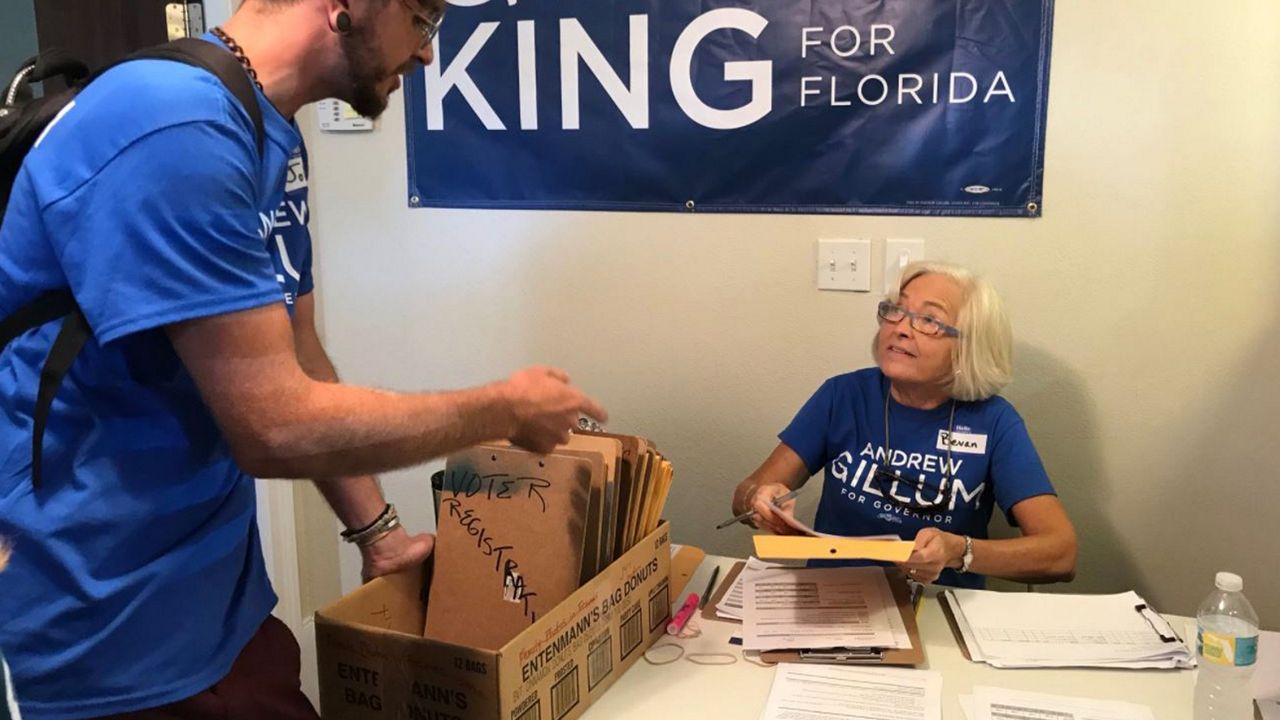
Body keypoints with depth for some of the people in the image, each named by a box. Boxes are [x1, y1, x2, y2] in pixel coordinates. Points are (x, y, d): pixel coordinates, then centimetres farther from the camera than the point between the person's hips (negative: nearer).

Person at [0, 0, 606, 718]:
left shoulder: (272, 138, 6)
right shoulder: (177, 127, -26)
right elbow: (277, 428, -26)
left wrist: (380, 533, 11)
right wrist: (506, 411, -13)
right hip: (98, 634, -8)